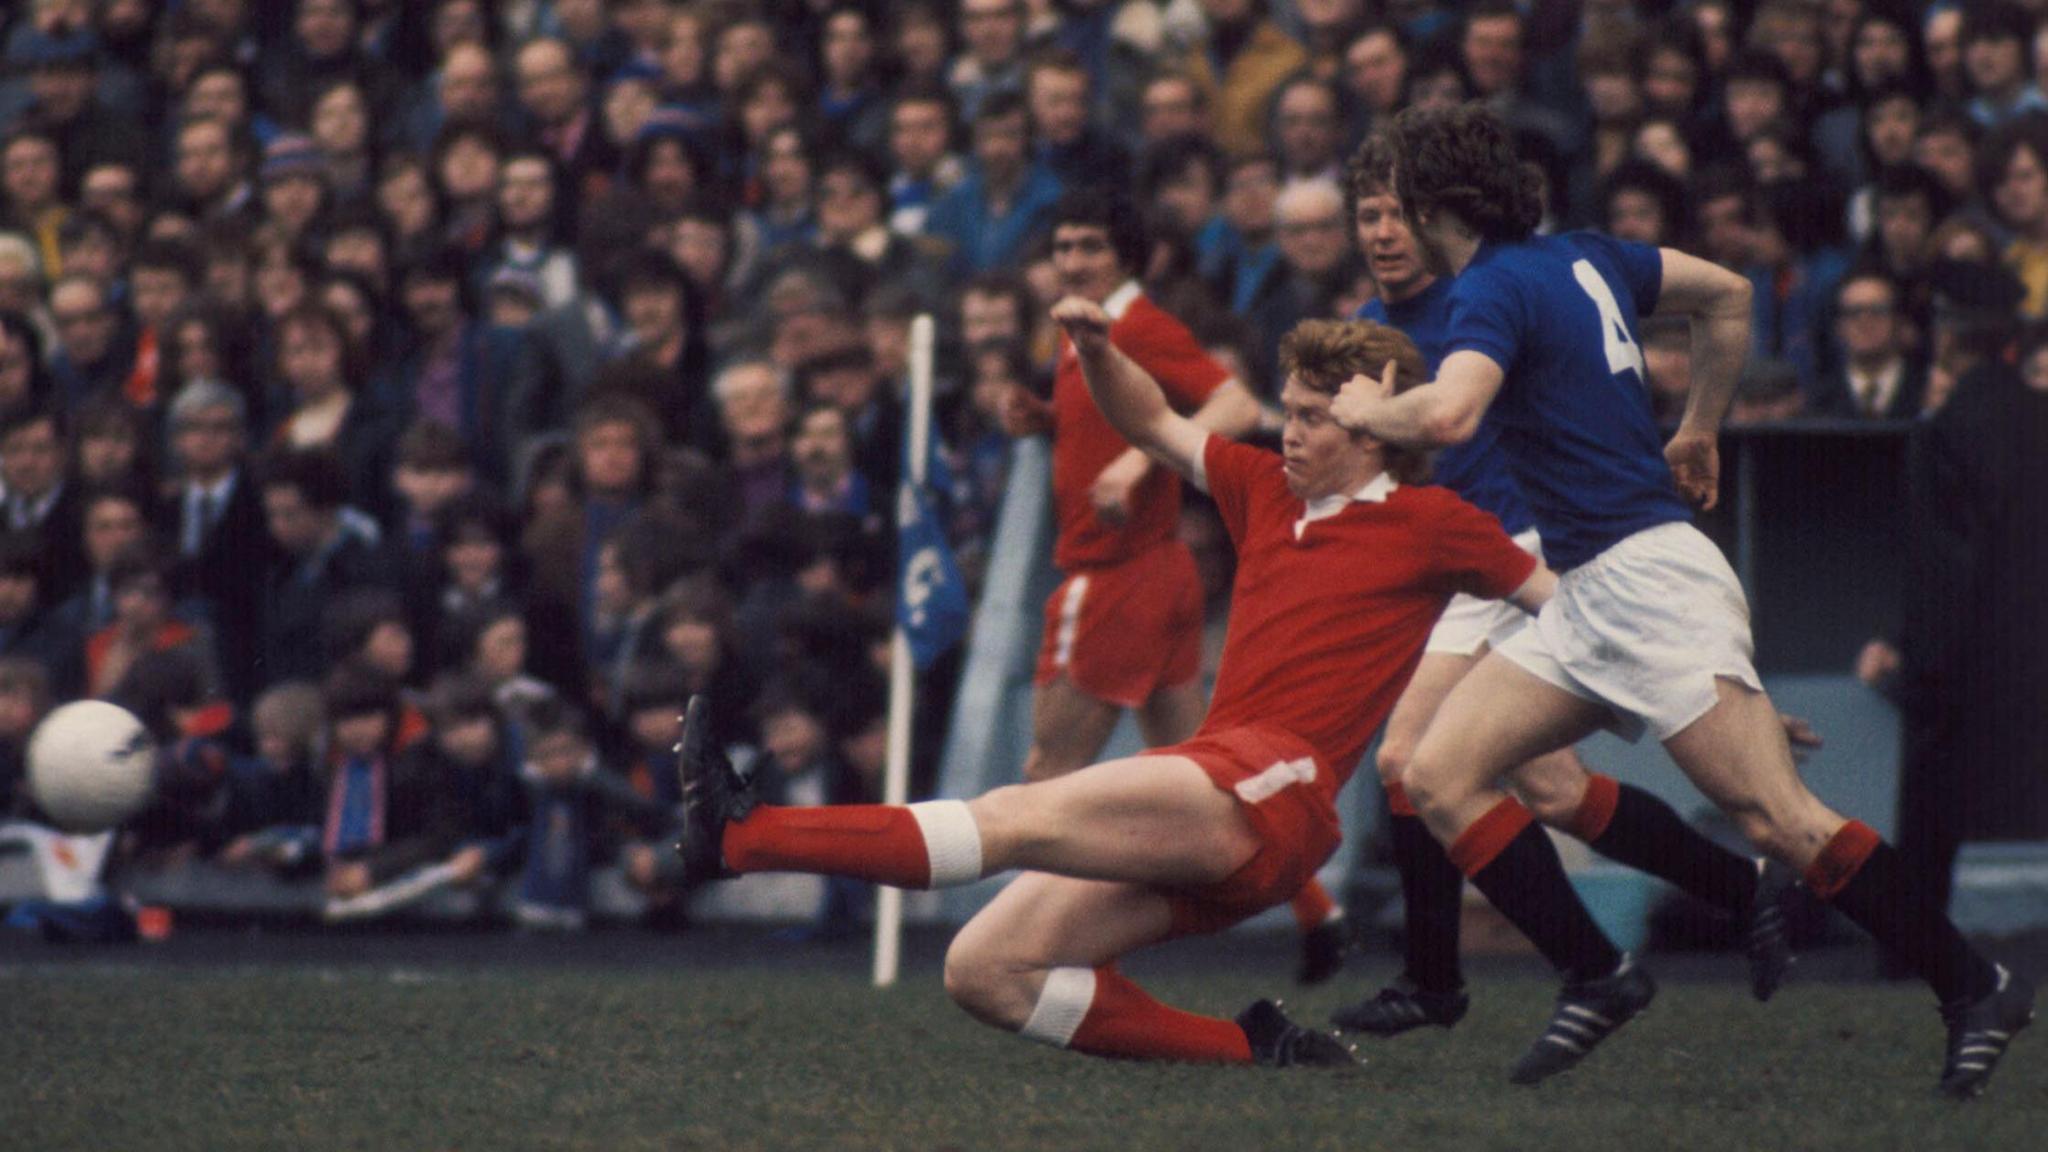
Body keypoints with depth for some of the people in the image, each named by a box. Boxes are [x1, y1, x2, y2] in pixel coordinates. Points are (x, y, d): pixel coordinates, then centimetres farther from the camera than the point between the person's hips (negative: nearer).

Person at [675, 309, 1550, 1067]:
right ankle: (1247, 1050, -8)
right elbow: (1156, 425, 34)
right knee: (984, 971, -3)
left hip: (1271, 791, -9)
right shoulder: (1267, 492, 24)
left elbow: (1566, 607, 14)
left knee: (1021, 816, -25)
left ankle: (742, 833, -35)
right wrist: (1097, 349, 17)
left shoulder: (1430, 526, 7)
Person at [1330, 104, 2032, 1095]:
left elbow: (1450, 412, -31)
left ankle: (1974, 986, -4)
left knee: (1780, 821, -11)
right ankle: (1598, 978, 0)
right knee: (1440, 777, 1)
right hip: (1587, 602, 10)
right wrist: (1699, 432, 31)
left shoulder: (1498, 287, -12)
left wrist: (1368, 410, -10)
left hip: (1648, 576, -10)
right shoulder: (1578, 257, 14)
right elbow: (1727, 297, 25)